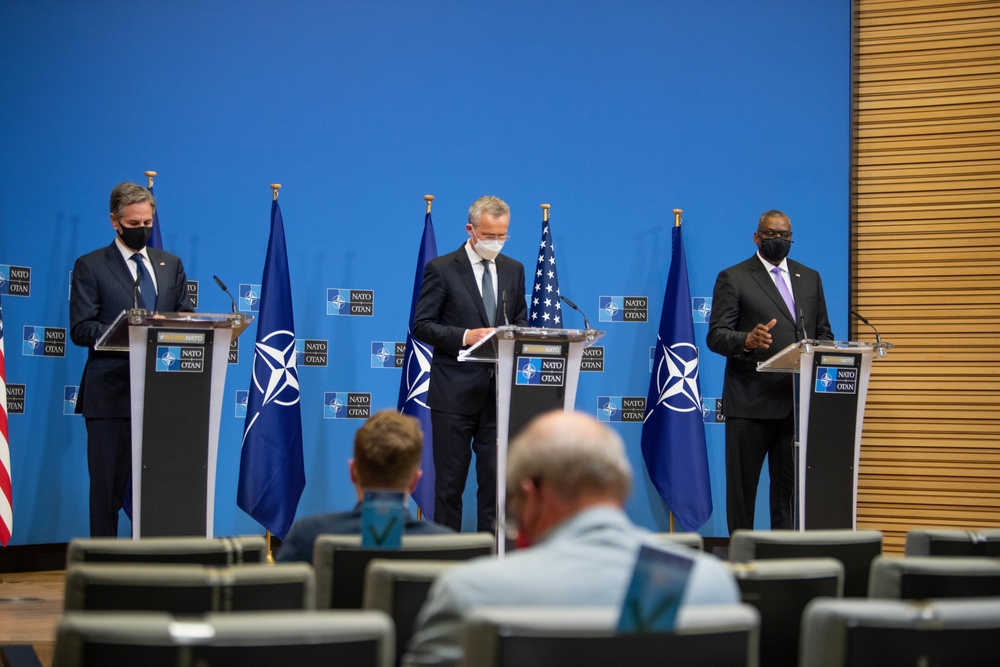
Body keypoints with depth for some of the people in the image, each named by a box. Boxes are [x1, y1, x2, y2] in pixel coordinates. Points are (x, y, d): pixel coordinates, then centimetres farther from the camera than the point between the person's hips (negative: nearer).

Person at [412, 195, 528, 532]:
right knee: (450, 481, 3)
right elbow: (421, 326, -6)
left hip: (498, 391, 4)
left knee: (495, 479, 3)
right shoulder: (441, 269, -3)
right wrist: (465, 336, -19)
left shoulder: (513, 270, 12)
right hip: (455, 390, -4)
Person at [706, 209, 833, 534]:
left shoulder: (810, 278, 17)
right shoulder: (733, 278, 2)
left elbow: (823, 333, 18)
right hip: (751, 401, -4)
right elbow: (716, 336, -5)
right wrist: (748, 340, -26)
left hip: (799, 400, 4)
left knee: (790, 487, 3)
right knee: (742, 486, 0)